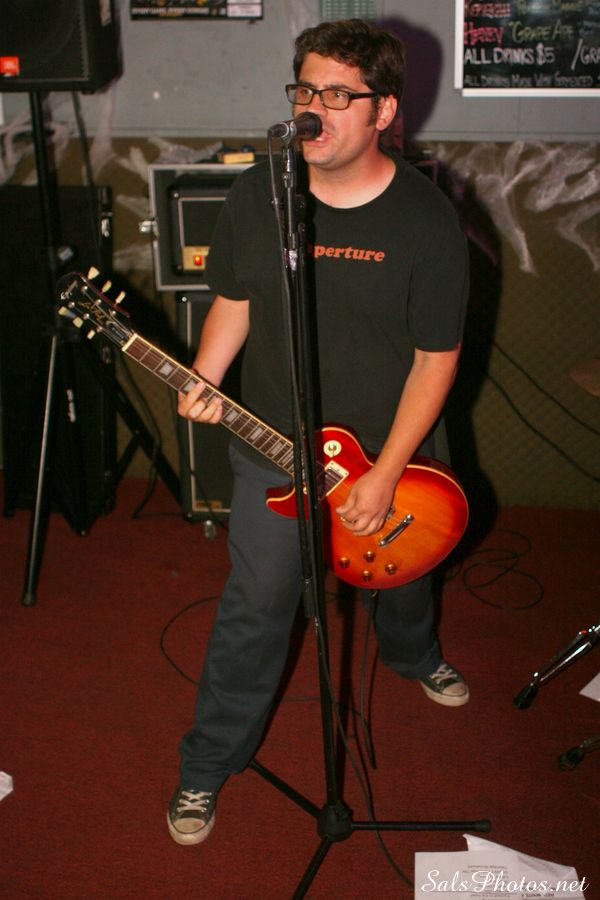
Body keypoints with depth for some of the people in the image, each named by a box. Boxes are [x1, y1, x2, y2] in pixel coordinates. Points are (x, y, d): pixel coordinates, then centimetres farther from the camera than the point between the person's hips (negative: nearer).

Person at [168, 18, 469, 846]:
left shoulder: (426, 219, -17)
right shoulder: (255, 195, -8)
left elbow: (437, 356, -14)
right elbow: (233, 301, 4)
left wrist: (386, 474, -18)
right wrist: (204, 380, -16)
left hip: (391, 451, 0)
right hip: (272, 446, 1)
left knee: (400, 579, 25)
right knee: (255, 607, 4)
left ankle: (413, 656, 61)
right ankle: (207, 766, 24)